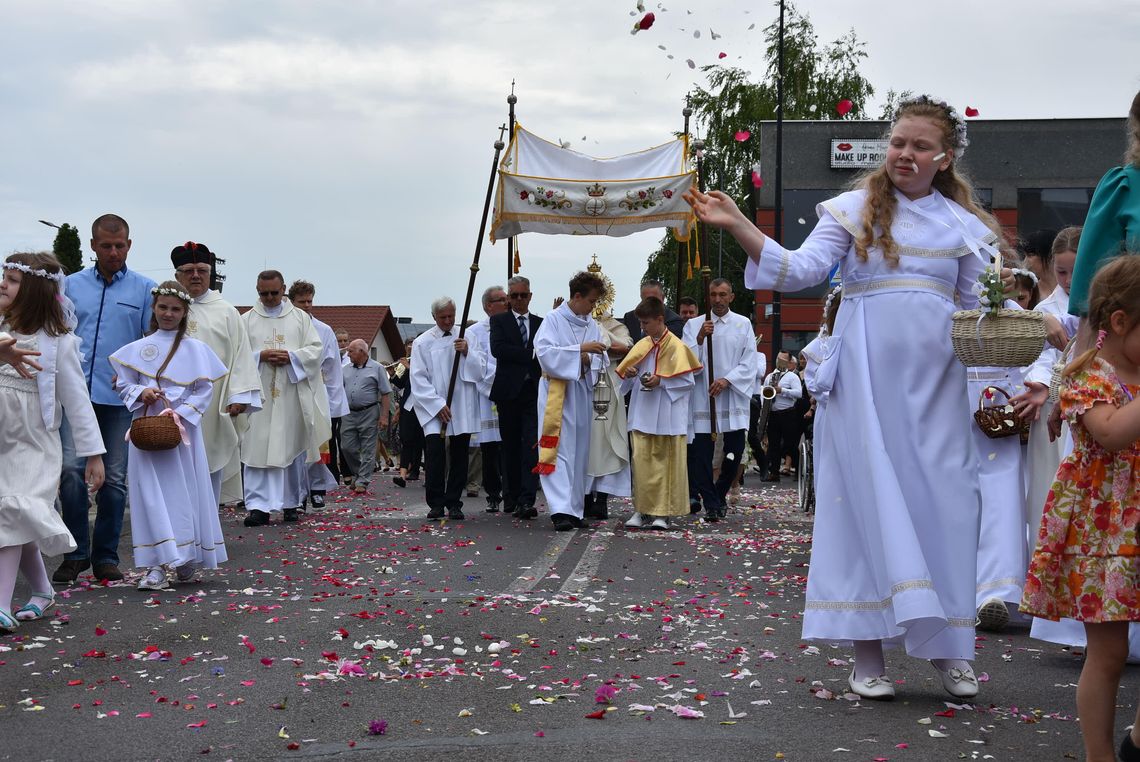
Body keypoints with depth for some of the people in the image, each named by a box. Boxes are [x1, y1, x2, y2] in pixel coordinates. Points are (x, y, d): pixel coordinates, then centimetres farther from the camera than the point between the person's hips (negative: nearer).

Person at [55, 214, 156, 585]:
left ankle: (105, 555, 16)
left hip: (121, 397, 0)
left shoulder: (144, 289, 5)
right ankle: (75, 552, 0)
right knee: (71, 467, -11)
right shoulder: (71, 285, 10)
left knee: (114, 478, 5)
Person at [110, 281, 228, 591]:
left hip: (182, 429, -1)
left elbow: (205, 391, 1)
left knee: (185, 493, 3)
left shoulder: (195, 349, 4)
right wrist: (141, 394, -10)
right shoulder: (138, 349, 8)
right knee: (151, 494, -4)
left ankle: (187, 558, 14)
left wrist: (180, 413, -12)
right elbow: (123, 384, 10)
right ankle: (157, 565, -4)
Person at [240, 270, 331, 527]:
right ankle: (259, 506, -8)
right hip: (259, 395, -1)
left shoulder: (300, 318, 10)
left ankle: (291, 503, 18)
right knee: (258, 448, -7)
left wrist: (292, 357, -11)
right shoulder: (247, 320, 8)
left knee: (293, 447, 6)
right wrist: (260, 356, -13)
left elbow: (316, 349, 4)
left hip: (293, 395, 1)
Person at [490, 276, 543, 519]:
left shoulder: (541, 323, 14)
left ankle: (526, 500, -15)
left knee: (532, 445, -10)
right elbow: (498, 349, -10)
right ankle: (511, 498, 17)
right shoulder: (499, 321, 7)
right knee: (511, 446, 8)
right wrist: (531, 354, -14)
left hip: (534, 391, 0)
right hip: (509, 392, 0)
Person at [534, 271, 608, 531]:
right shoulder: (554, 320, -4)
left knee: (580, 451, 7)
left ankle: (574, 509, 13)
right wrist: (580, 349, -20)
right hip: (557, 393, -6)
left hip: (582, 394, 6)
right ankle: (561, 510, -19)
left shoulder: (591, 325, 13)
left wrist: (589, 360, -8)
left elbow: (598, 361, 15)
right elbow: (544, 352, -16)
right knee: (559, 450, -12)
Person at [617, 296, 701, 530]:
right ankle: (642, 509, 8)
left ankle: (662, 512, 6)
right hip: (642, 416, 5)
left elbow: (688, 381, -9)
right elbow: (627, 373, 18)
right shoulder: (641, 346, 10)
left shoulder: (676, 347, -6)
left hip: (667, 418, -5)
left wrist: (662, 382, -18)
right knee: (642, 461, 1)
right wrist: (629, 374, -4)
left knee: (666, 463, 1)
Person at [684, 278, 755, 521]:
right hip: (702, 398, -1)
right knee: (701, 453, -7)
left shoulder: (743, 325, 8)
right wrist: (699, 339, -16)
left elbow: (749, 363, 3)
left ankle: (719, 493, 26)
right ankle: (712, 504, 0)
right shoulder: (694, 325, 7)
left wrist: (727, 379, -12)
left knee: (734, 451, 2)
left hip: (733, 397, 1)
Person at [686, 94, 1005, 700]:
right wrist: (737, 225, -17)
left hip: (935, 376, 2)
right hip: (866, 372, -2)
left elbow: (976, 308, 13)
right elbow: (801, 270, -7)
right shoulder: (857, 208, 5)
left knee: (944, 499, 2)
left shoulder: (964, 223, 12)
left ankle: (946, 644, 14)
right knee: (869, 495, -3)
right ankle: (867, 650, 3)